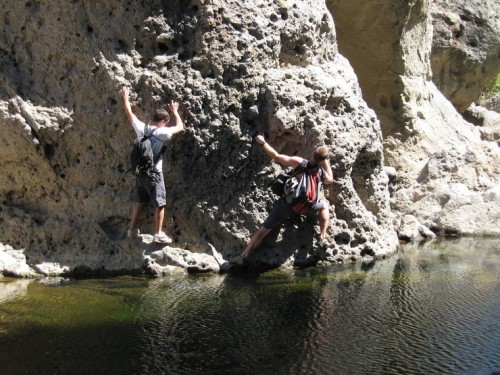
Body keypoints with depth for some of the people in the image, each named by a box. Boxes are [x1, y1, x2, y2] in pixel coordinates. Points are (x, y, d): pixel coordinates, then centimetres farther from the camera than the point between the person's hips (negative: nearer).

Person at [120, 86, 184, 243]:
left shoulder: (141, 128, -3)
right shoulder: (161, 133, -16)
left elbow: (129, 112, 9)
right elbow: (180, 127, -4)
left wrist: (125, 96, 23)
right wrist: (175, 111, 10)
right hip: (154, 173, -6)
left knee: (138, 201, 18)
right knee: (160, 204, 2)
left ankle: (132, 229, 24)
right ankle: (158, 234, 3)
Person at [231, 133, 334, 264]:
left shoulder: (299, 163, -21)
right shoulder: (322, 173, -12)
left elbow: (276, 156, -18)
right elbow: (330, 180, 13)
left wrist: (262, 142, -7)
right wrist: (326, 163, 9)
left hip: (286, 206, -2)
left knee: (264, 229, 7)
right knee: (324, 205, 31)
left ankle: (243, 256, 10)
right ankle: (323, 236, 21)